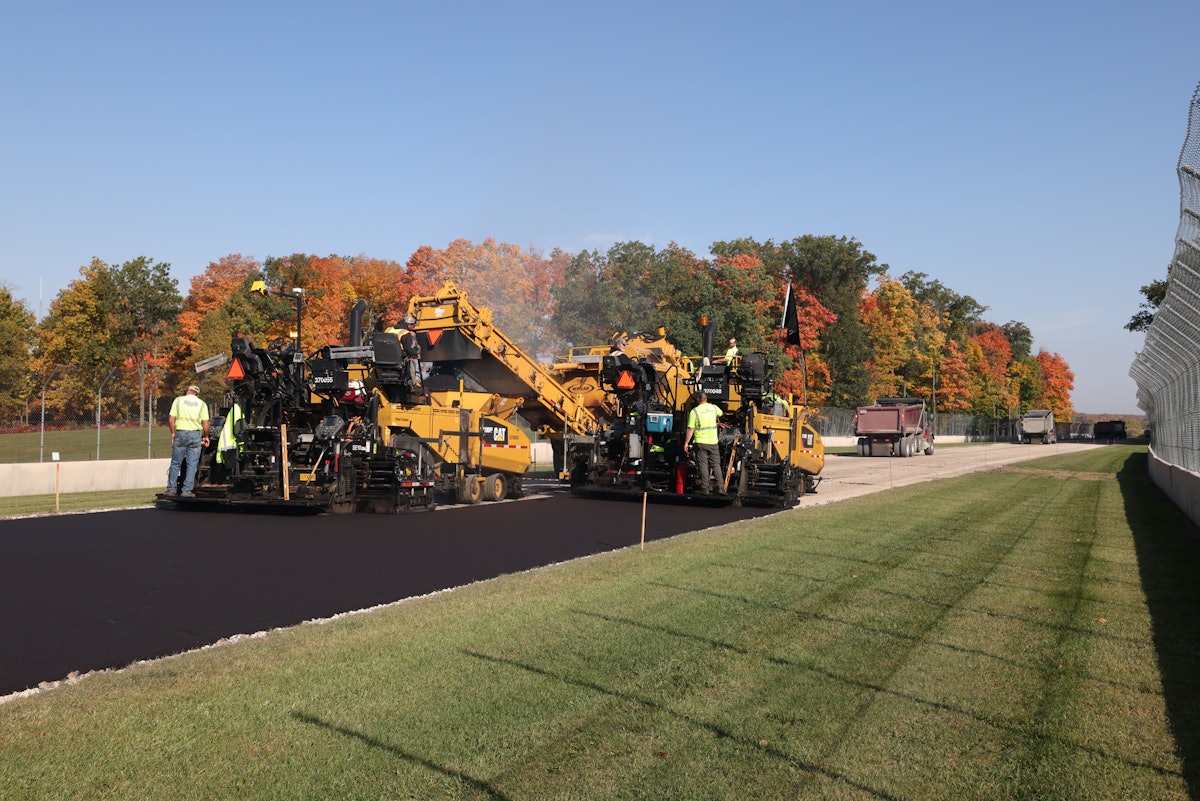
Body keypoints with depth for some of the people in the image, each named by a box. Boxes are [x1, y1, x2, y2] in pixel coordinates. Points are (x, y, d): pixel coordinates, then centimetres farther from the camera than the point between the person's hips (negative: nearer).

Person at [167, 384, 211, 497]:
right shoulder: (202, 404, 6)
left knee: (175, 463, 9)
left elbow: (171, 419, -2)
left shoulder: (178, 400, 5)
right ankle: (187, 490, 1)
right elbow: (205, 423, -2)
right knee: (192, 465, 3)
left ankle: (171, 489, 12)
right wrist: (206, 436, 10)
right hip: (195, 434, -1)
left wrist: (173, 433, 8)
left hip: (180, 434, 1)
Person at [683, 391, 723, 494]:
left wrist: (686, 443, -1)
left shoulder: (694, 411, -8)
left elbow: (690, 429, -8)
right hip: (713, 441, 3)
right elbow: (720, 414, 30)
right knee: (716, 465, 10)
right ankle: (720, 487, 7)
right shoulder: (714, 407, 5)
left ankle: (705, 489, -2)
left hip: (701, 442, -3)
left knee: (703, 465, 1)